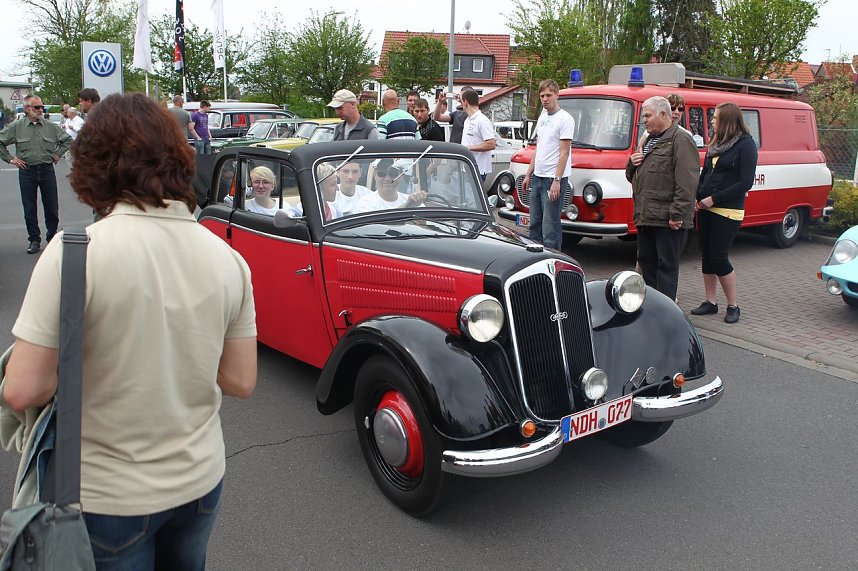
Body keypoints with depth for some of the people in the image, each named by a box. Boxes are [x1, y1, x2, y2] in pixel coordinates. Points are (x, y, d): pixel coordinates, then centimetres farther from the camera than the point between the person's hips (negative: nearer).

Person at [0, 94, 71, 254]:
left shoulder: (51, 126, 4)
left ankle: (52, 237, 19)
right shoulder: (16, 126, 1)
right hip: (26, 171, -1)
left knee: (52, 207, 4)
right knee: (29, 208, 4)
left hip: (47, 169, 1)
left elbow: (67, 140, 16)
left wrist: (58, 154, 9)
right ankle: (34, 240, 13)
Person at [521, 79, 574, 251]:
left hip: (553, 179, -8)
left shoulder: (565, 119, -9)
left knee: (550, 225, -6)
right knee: (534, 223, 14)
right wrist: (528, 175, 18)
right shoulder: (542, 117, 16)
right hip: (537, 177, 8)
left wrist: (557, 180, -20)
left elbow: (564, 153, -14)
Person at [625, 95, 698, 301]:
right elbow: (632, 177, 28)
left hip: (668, 220, -9)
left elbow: (686, 182, -17)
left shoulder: (680, 140, -8)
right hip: (645, 216, 9)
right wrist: (632, 163, 6)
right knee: (646, 261, 16)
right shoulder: (647, 141, 21)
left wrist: (677, 214, -22)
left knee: (667, 266, -3)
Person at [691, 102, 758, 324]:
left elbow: (745, 183, -14)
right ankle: (710, 302, 20)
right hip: (705, 208, 7)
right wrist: (698, 197, 0)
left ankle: (733, 306, 8)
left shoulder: (746, 145, -8)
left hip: (728, 211, -7)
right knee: (707, 255, 9)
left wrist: (714, 199, -17)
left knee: (719, 258, -6)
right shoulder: (715, 144, 13)